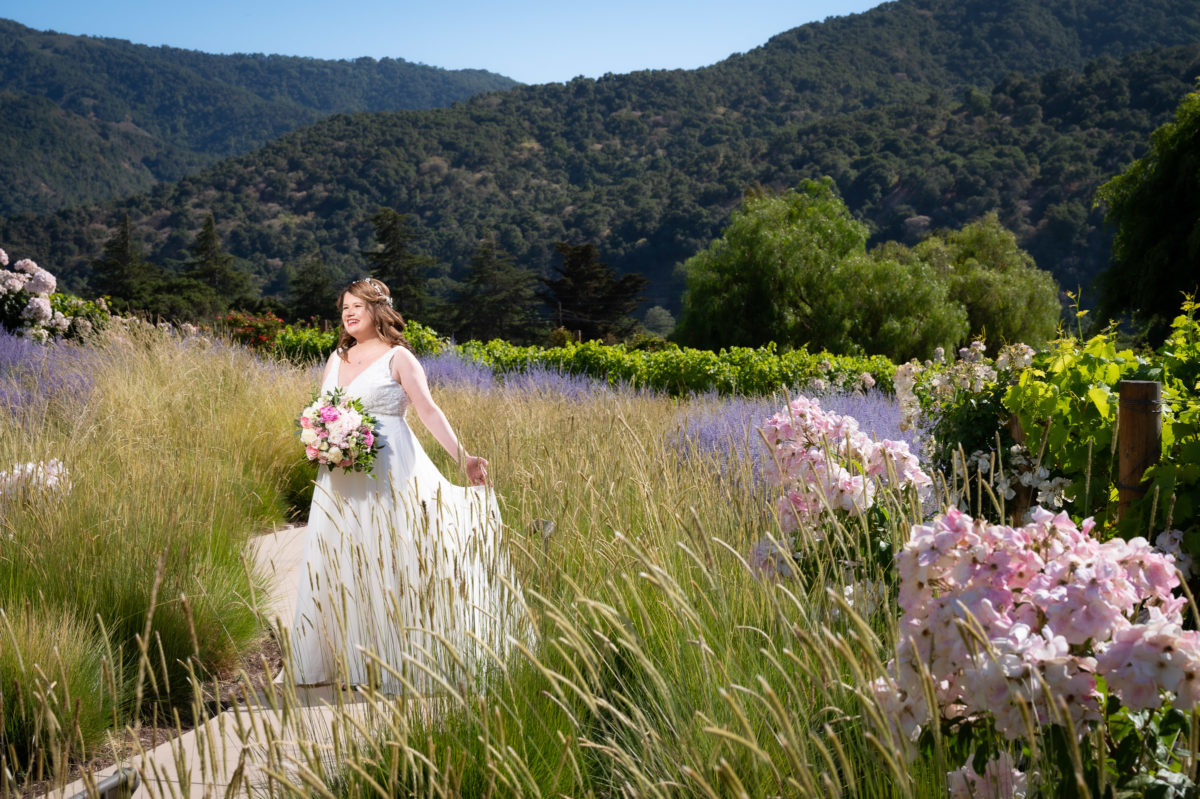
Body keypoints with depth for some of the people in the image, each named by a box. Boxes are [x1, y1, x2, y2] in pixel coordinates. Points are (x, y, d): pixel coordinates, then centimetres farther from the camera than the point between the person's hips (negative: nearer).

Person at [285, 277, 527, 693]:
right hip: (341, 477, 6)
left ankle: (393, 660, 5)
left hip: (387, 474, -6)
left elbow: (428, 410, -10)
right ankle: (345, 656, 15)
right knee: (340, 561, 6)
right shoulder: (337, 358, 15)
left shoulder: (398, 358, -2)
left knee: (386, 559, -4)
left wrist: (462, 457, -19)